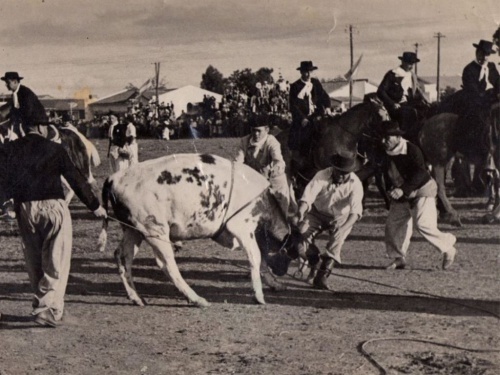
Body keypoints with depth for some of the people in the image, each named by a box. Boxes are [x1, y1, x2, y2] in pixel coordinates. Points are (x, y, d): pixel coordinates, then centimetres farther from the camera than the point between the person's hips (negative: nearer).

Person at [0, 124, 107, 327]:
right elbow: (76, 179, 0)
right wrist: (94, 206, 8)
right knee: (56, 262, 0)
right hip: (53, 206, -4)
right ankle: (48, 309, -9)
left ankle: (42, 302, 24)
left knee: (35, 263, 16)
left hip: (24, 208, 4)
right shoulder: (54, 149, -4)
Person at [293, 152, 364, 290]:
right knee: (301, 234, -17)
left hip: (341, 217, -1)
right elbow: (307, 196, -33)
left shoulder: (355, 184, -24)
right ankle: (314, 264, 11)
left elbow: (355, 211, -34)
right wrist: (300, 213, -52)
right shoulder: (322, 176, -23)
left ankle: (322, 276, -21)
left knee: (337, 238, -26)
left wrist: (344, 228, -51)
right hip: (318, 213, 1)